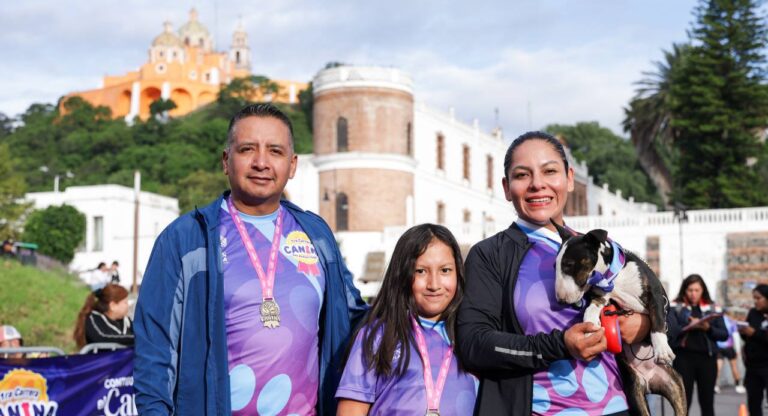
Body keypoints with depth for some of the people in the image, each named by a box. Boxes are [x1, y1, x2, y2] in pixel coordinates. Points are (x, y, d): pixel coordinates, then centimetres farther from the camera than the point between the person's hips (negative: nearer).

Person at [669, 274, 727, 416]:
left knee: (707, 402, 9)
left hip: (707, 358, 3)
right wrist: (688, 327, -20)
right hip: (683, 358, -3)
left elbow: (724, 335, 5)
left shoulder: (713, 308, 10)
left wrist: (708, 328, -12)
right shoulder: (675, 307, 2)